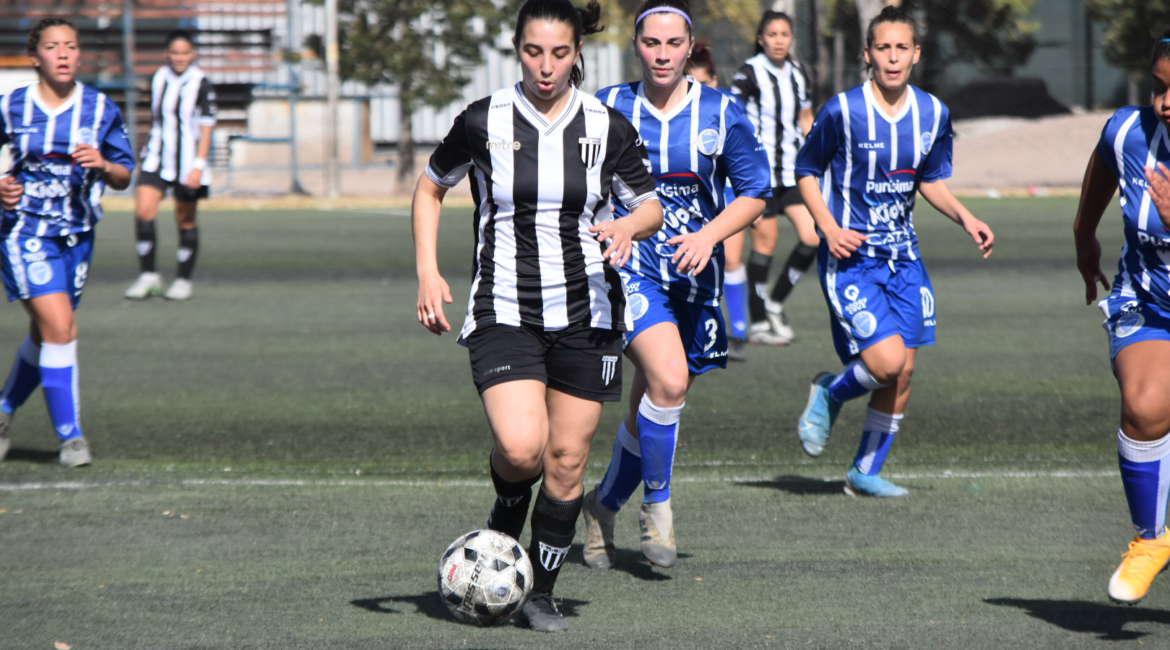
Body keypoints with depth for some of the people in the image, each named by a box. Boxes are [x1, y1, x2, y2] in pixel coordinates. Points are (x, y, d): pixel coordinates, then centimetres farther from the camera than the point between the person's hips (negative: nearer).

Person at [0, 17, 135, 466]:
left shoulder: (101, 109, 1)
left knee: (45, 335, 12)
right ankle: (70, 436, -12)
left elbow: (124, 177, 5)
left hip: (77, 235, 4)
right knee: (59, 326, -17)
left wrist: (103, 165, -17)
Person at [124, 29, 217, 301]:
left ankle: (184, 280, 18)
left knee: (186, 222, 5)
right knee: (143, 212, -12)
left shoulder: (201, 84, -8)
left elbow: (206, 128, -10)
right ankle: (148, 275, -3)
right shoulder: (159, 79, 6)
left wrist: (198, 166, -17)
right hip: (158, 159, 4)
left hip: (187, 162, -4)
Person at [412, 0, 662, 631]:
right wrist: (428, 272, 1)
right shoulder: (483, 122, -4)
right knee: (521, 448, -20)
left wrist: (629, 225, -17)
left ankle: (542, 591, 18)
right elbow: (429, 188, 12)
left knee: (566, 459, 2)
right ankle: (507, 509, 15)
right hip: (503, 312, -2)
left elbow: (651, 206, 8)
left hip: (586, 313, 2)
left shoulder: (607, 127, -1)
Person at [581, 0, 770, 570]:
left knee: (650, 409, 9)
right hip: (627, 265, -3)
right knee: (668, 380, -26)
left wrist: (709, 235, -12)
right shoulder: (609, 108, 0)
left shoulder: (722, 114, 1)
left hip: (693, 274, 3)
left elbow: (754, 193, 5)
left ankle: (604, 505, 33)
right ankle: (657, 503, -8)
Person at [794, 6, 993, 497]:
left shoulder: (933, 114, 2)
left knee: (903, 372, 4)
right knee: (887, 361, -19)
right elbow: (806, 171, -1)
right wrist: (828, 226, -15)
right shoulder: (843, 111, -13)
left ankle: (866, 472, 19)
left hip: (903, 257, 6)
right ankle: (830, 394, 14)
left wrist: (965, 218, 0)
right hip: (850, 257, -5)